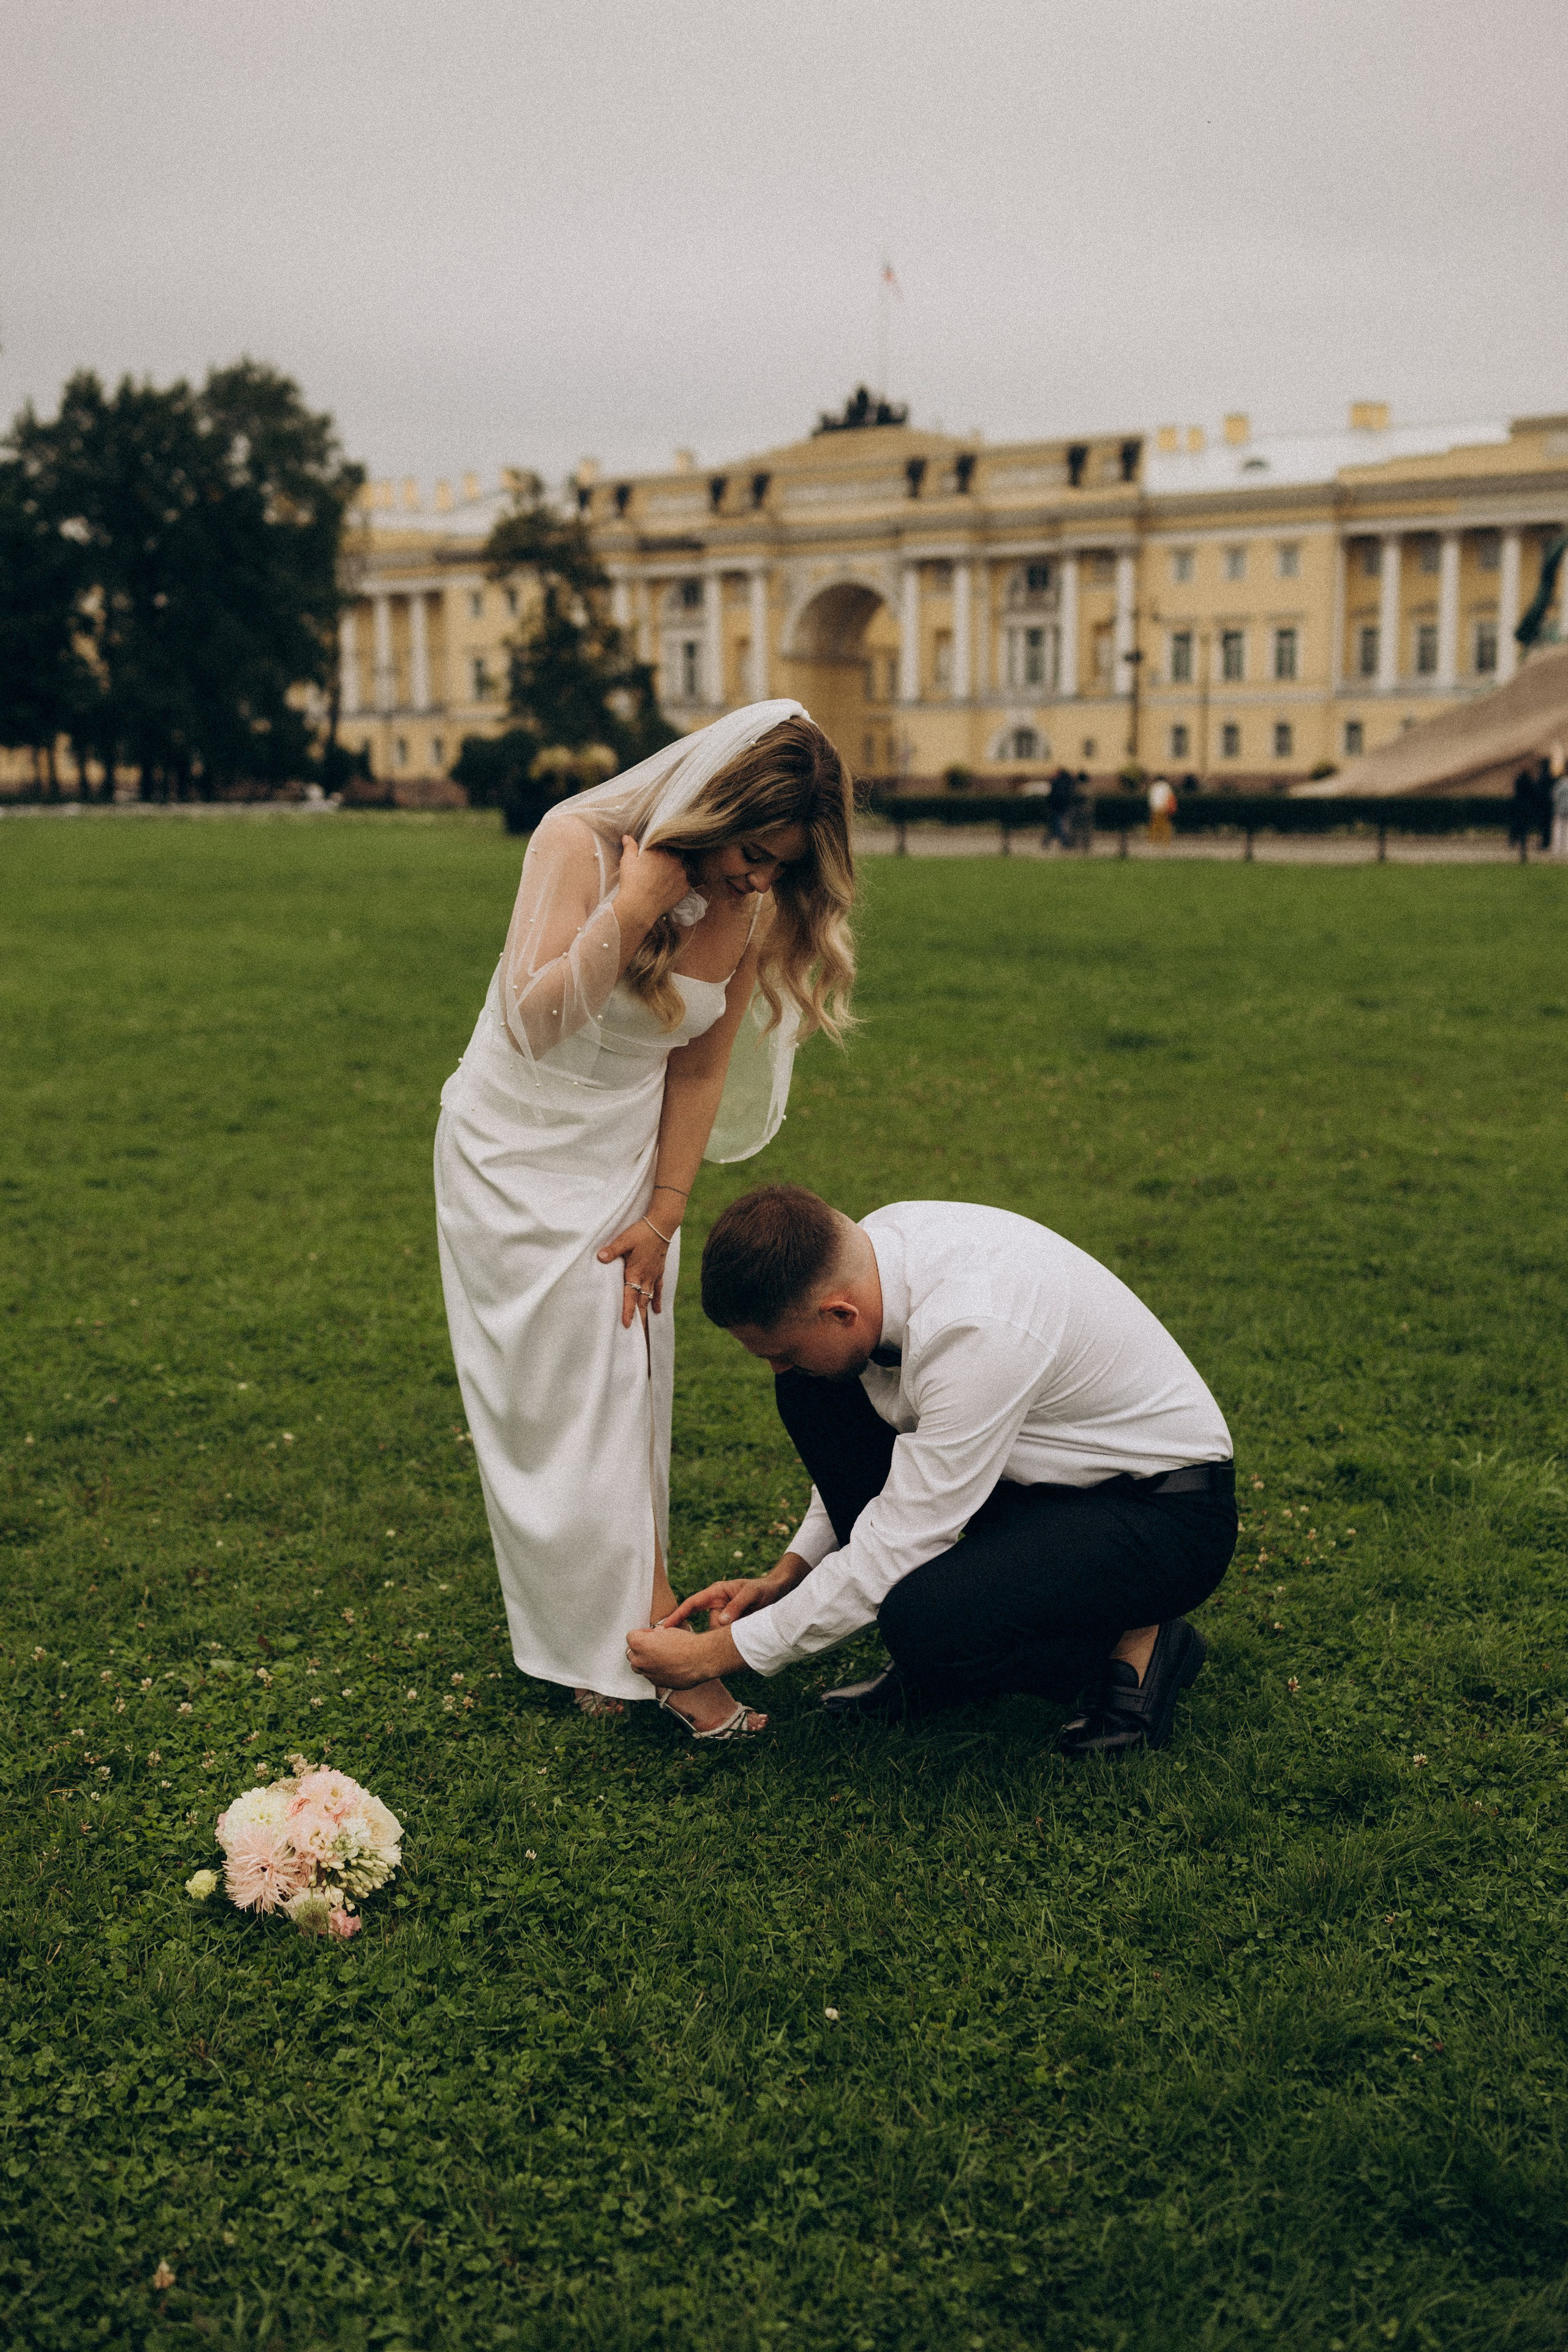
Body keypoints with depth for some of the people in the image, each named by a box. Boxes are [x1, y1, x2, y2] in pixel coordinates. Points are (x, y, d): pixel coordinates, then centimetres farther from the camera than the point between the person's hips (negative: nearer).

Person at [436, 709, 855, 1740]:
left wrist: (662, 1213, -2)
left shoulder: (756, 903, -10)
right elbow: (532, 1024, -29)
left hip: (627, 1155, 4)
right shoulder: (580, 842, -22)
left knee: (628, 1395, 4)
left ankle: (624, 1641, 13)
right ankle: (653, 1650, -2)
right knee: (556, 1402, -5)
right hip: (516, 1151, -4)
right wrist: (633, 908, -35)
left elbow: (701, 1067, -3)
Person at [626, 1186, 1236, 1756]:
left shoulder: (975, 1333, -36)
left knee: (926, 1620, -33)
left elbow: (890, 1554, -28)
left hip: (1168, 1516, -8)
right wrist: (787, 1573, 4)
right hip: (1038, 1474, 8)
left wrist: (717, 1652, -19)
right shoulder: (872, 1243, -12)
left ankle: (1136, 1645, -4)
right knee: (811, 1393, -5)